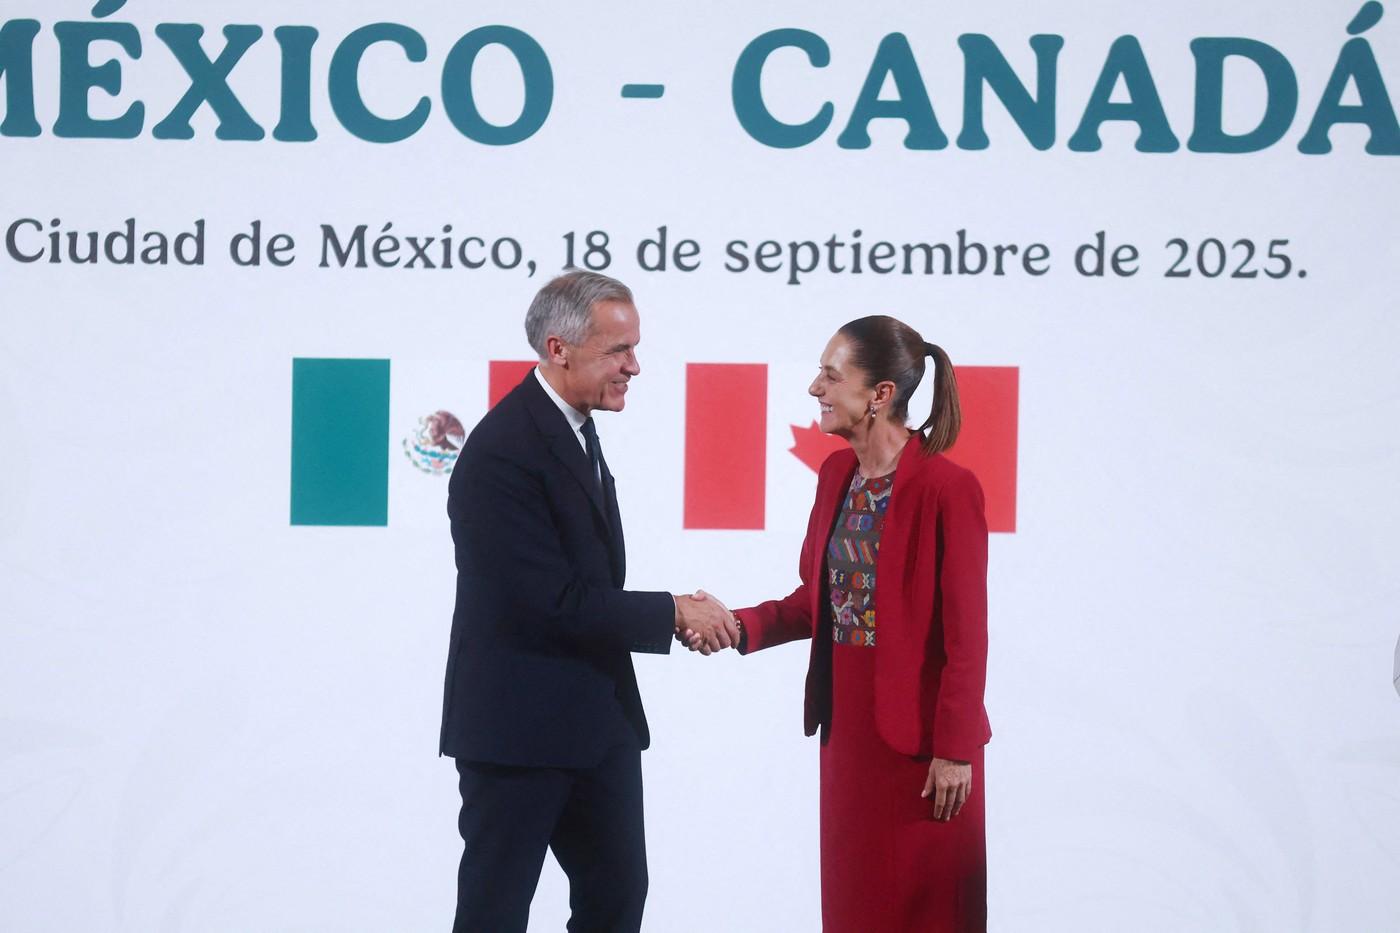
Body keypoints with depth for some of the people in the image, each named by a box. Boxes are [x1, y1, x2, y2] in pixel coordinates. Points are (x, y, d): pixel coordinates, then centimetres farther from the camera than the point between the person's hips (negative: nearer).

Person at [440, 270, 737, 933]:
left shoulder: (574, 429, 11)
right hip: (518, 726, -9)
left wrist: (671, 615, -1)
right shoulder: (502, 450, -20)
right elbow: (553, 602, -24)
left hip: (597, 720, 9)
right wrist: (673, 613, -14)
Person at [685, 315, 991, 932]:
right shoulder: (837, 474, 6)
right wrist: (738, 626, -5)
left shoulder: (946, 488, -17)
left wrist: (955, 749, -14)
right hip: (847, 727, 7)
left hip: (920, 735, -7)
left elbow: (965, 633, -15)